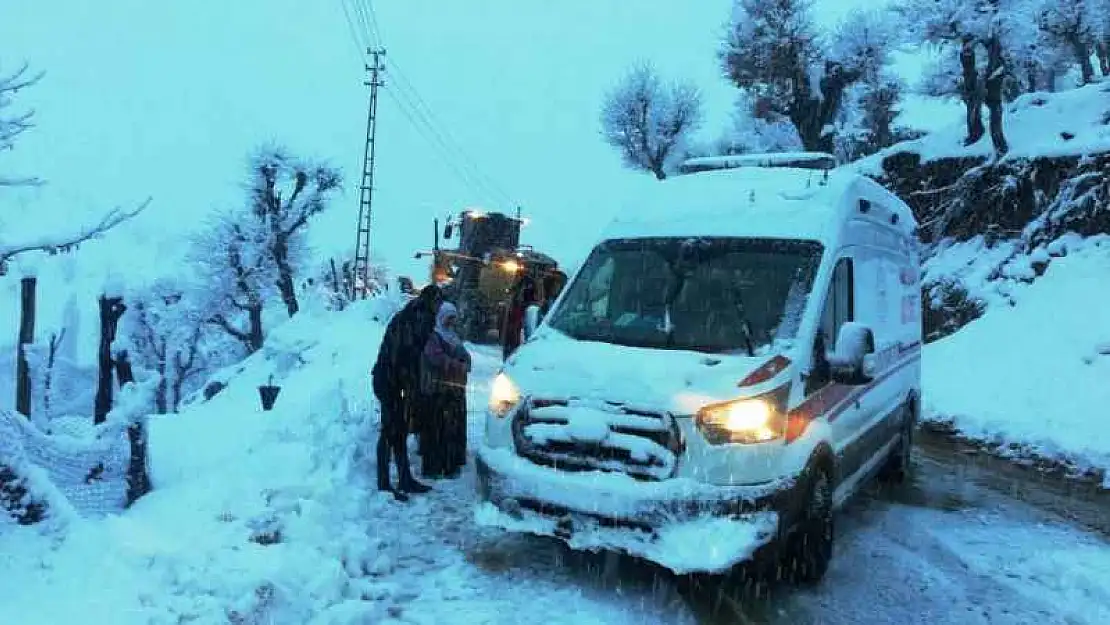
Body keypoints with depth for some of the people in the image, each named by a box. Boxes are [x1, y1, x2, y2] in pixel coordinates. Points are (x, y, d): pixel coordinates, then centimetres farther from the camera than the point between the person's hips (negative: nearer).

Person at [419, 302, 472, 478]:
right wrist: (460, 366, -13)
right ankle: (432, 467, -5)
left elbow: (466, 358, 16)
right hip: (438, 389, -8)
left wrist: (464, 364, -7)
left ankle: (452, 466, 14)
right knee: (437, 429, -8)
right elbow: (438, 358, -17)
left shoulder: (455, 337, 23)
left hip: (456, 391, 8)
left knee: (455, 429, 7)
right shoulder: (433, 337, -3)